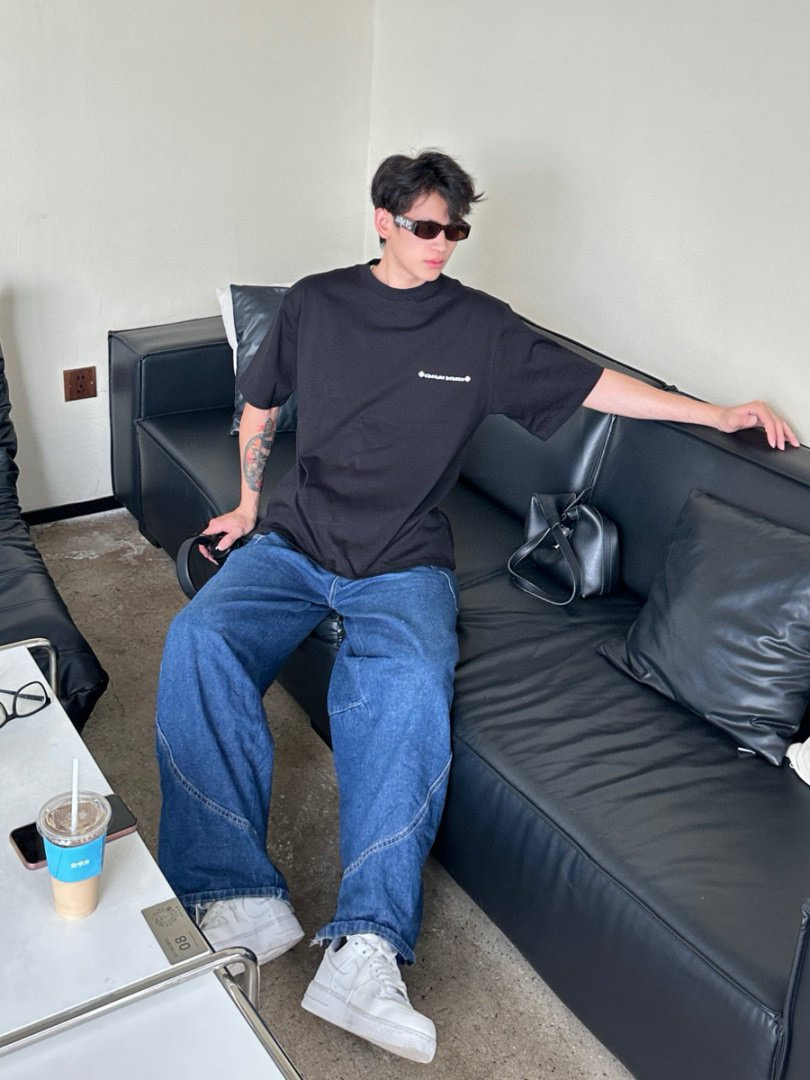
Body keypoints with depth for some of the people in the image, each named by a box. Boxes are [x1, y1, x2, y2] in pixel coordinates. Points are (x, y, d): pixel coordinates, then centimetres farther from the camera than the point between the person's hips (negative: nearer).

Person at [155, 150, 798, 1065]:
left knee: (409, 683, -34)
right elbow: (258, 406, 22)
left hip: (401, 563, -2)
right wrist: (249, 503, 20)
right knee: (199, 639, -28)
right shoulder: (314, 302, 9)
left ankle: (364, 951, -35)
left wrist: (719, 414, 5)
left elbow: (590, 383, 8)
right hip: (293, 541, 2)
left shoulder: (481, 327, 6)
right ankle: (236, 897, -25)